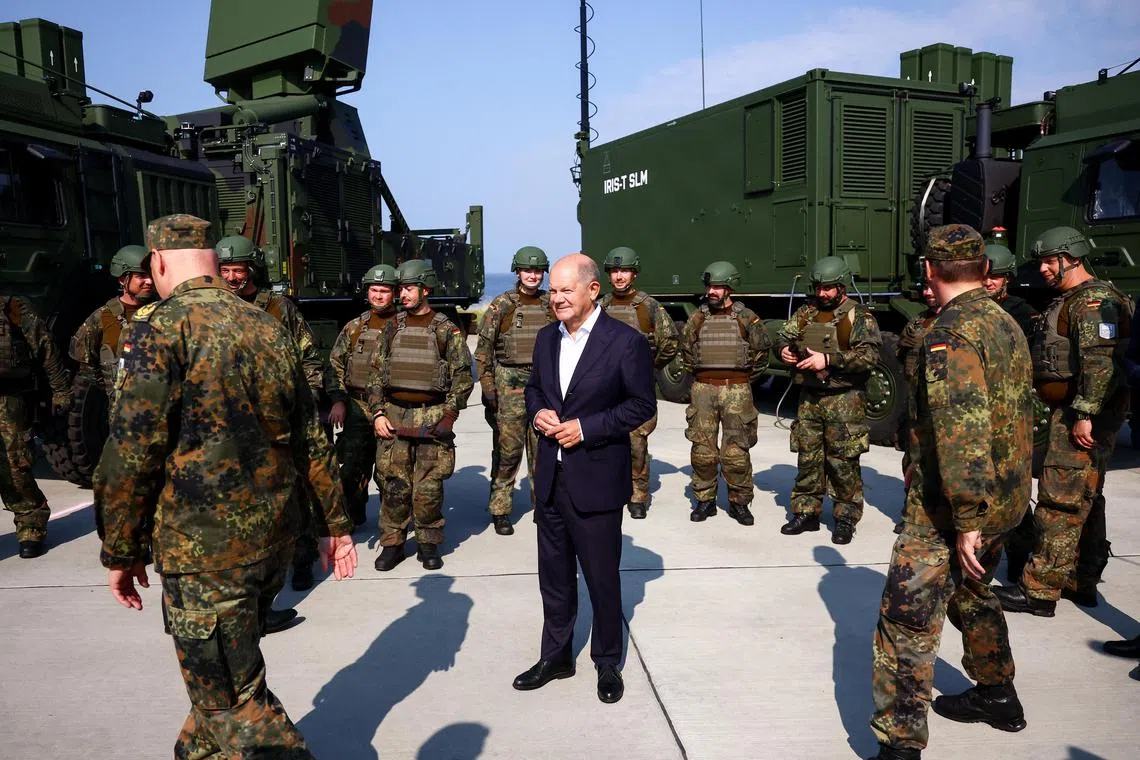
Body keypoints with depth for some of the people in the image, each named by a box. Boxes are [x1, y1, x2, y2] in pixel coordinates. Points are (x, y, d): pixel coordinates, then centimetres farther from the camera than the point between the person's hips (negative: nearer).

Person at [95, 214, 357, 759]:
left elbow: (133, 452, -15)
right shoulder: (268, 328, 7)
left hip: (204, 549, -7)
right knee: (224, 672, 26)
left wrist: (120, 552, -4)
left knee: (236, 702, 4)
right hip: (276, 537, 7)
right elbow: (310, 438, 10)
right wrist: (335, 521, 16)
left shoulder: (158, 327, -12)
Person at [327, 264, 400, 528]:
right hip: (357, 408, 3)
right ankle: (351, 518, 23)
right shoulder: (354, 327, 11)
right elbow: (335, 364, 13)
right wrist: (338, 400, 3)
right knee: (352, 468, 7)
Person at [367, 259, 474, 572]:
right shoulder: (392, 328, 10)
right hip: (394, 416, 3)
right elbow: (376, 373, 12)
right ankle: (392, 543, 17)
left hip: (432, 419, -2)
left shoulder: (447, 331, 0)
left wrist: (448, 414, -8)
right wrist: (377, 413, 2)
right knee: (395, 485, 5)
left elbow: (463, 377, 0)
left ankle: (429, 543, 17)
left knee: (428, 487, 2)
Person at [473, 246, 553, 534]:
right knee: (507, 448, -2)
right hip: (509, 383, -3)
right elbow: (483, 350, -3)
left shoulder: (552, 305, 8)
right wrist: (488, 390, -9)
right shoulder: (501, 305, -2)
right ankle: (499, 510, 8)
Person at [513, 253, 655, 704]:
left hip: (596, 479, -5)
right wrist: (538, 413, -4)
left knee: (602, 578, 9)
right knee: (554, 575, 17)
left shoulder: (625, 341, -12)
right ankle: (555, 656, 35)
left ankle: (607, 662, 30)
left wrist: (585, 427, -18)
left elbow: (642, 405, -10)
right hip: (550, 477, 6)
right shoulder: (546, 338, 7)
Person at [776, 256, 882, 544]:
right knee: (807, 458, 10)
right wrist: (784, 349, -8)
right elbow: (783, 336, 17)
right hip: (809, 398, 5)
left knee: (843, 462, 0)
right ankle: (806, 513, 22)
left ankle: (846, 518, 13)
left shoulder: (859, 316, -6)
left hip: (844, 400, -5)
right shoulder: (806, 312, 10)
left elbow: (869, 355, -17)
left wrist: (828, 359, -25)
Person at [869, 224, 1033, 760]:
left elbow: (963, 429, -27)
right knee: (971, 595, 28)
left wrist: (967, 518, -24)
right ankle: (997, 697, 46)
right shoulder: (1006, 324, 11)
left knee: (907, 624, -4)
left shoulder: (952, 333, -19)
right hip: (1004, 499, 10)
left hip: (953, 511, -10)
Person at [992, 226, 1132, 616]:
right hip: (1073, 412, 11)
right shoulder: (1070, 301, 20)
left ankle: (1039, 590, -6)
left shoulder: (1094, 301, -13)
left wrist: (1085, 415, -26)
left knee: (1061, 503, -9)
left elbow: (1101, 362, -24)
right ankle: (1082, 582, 26)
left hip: (1082, 415, -11)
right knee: (1085, 500, 16)